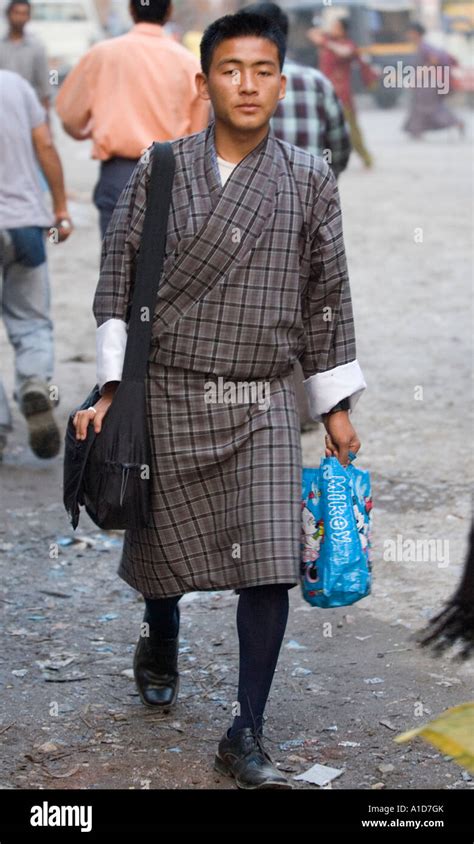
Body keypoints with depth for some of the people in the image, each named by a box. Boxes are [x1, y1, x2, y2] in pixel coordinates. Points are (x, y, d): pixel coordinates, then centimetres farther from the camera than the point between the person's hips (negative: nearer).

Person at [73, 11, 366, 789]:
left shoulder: (310, 181, 2)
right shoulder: (159, 171, 0)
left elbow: (328, 297, 6)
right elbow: (117, 281, 2)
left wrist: (337, 407, 7)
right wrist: (110, 391, -3)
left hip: (264, 405, 0)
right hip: (169, 397, 0)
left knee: (270, 565, -10)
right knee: (163, 549, 13)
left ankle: (246, 735, 2)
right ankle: (160, 643, 47)